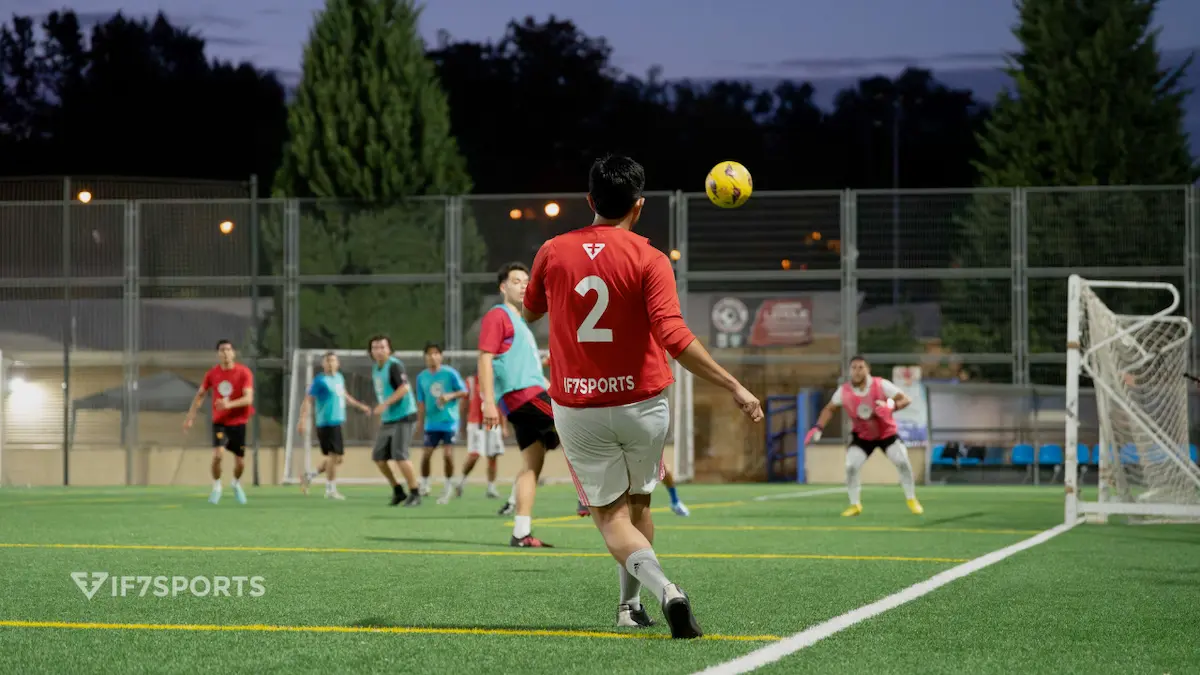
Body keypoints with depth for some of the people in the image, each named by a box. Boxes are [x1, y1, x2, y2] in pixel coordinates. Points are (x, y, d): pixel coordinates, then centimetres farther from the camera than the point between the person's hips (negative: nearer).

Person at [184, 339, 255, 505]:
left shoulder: (244, 372, -12)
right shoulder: (212, 373, -2)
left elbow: (248, 398, -21)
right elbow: (200, 395, 11)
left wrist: (229, 404, -37)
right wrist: (190, 417, 5)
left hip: (238, 423, 0)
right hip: (219, 422, 0)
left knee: (240, 462, 6)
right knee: (218, 454, -22)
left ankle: (236, 483, 40)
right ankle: (216, 486, 1)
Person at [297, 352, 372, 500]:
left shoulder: (339, 377, 14)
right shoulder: (320, 380, -9)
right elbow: (308, 401, -14)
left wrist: (360, 405, 38)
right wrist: (303, 420, -25)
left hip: (337, 422, 8)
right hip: (327, 424, -8)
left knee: (337, 458, 11)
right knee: (334, 456, -8)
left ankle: (309, 476, 24)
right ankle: (330, 490, 3)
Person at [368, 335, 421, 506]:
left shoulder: (394, 365, -13)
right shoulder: (375, 369, 14)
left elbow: (404, 387, -25)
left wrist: (385, 404, -29)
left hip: (402, 417, -9)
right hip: (387, 420, 9)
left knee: (399, 455, -16)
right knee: (378, 456, 6)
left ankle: (415, 494, -7)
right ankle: (397, 490, 21)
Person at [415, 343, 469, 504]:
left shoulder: (450, 373, -6)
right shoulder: (422, 377, 4)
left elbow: (464, 392, -2)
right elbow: (421, 402, 10)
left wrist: (450, 395, -20)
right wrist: (420, 421, 5)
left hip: (449, 421, -3)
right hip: (431, 423, 3)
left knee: (448, 454, -9)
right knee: (427, 454, -3)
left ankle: (448, 487, 10)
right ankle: (424, 484, 17)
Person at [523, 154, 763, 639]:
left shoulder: (553, 252, -1)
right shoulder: (648, 260, -11)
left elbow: (529, 312, 18)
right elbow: (674, 338, -22)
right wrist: (735, 388, -20)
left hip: (578, 408, 1)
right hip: (642, 404, -1)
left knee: (609, 516, 4)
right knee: (638, 504, 23)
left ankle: (662, 588, -21)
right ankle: (630, 604, 28)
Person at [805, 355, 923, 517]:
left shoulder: (881, 385, -23)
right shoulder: (844, 391, -16)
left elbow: (906, 400, -21)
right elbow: (829, 409, 1)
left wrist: (891, 406, -42)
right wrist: (818, 428, -11)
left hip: (887, 433, -1)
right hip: (862, 436, 1)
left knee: (902, 462, -13)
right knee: (851, 466, -14)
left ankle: (911, 500, 8)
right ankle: (855, 505, 4)